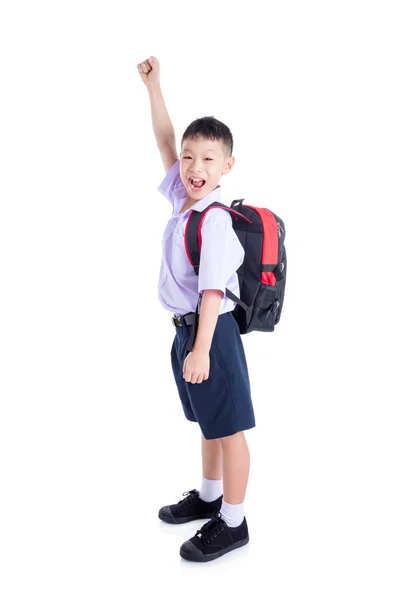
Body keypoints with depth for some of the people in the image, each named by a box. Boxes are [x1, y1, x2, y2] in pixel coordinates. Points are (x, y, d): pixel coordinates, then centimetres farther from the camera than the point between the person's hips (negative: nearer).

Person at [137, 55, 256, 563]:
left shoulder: (215, 221, -21)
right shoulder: (182, 198, 4)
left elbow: (213, 290, -25)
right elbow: (164, 142, 13)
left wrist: (202, 348, -28)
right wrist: (153, 88, 14)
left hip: (212, 331, -9)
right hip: (186, 327, 9)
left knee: (227, 428, 4)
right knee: (208, 422, 23)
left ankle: (232, 523, 17)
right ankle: (208, 497, 41)